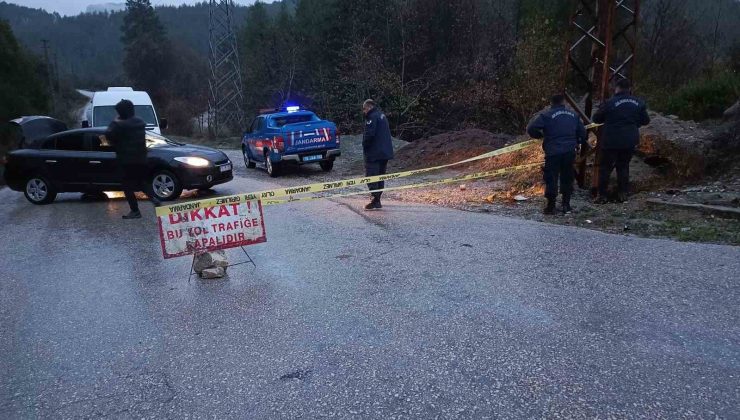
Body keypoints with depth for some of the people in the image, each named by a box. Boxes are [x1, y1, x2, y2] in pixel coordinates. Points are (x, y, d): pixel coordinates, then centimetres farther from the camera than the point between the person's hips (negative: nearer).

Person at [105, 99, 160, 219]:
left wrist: (114, 123, -1)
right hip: (141, 158, 7)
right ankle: (153, 197, 1)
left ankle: (135, 211, 0)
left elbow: (109, 135, -14)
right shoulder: (140, 122, 10)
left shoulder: (121, 125, -16)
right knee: (141, 181, 22)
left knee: (128, 186, 0)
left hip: (126, 160, -7)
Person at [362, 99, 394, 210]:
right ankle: (377, 200, 17)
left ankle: (375, 201, -11)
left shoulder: (372, 117, -12)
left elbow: (369, 134, -22)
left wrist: (365, 145, -7)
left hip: (374, 153, -10)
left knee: (371, 177, -7)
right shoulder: (382, 115, 18)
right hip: (385, 152, 10)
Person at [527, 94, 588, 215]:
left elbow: (531, 129, -13)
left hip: (553, 153, -4)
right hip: (570, 152, 4)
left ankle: (551, 206, 4)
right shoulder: (573, 115, 11)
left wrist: (540, 135, 5)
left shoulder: (546, 115, -5)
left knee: (551, 179, 2)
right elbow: (582, 133, 13)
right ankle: (566, 205, 17)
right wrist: (579, 143, 31)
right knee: (567, 178, 14)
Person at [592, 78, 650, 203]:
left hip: (611, 142, -4)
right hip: (630, 142, 5)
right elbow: (645, 121, 11)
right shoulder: (638, 103, 3)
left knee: (605, 167, 4)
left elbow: (596, 119, -4)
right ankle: (622, 194, 17)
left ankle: (602, 195, 4)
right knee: (623, 167, 16)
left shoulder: (610, 103, -12)